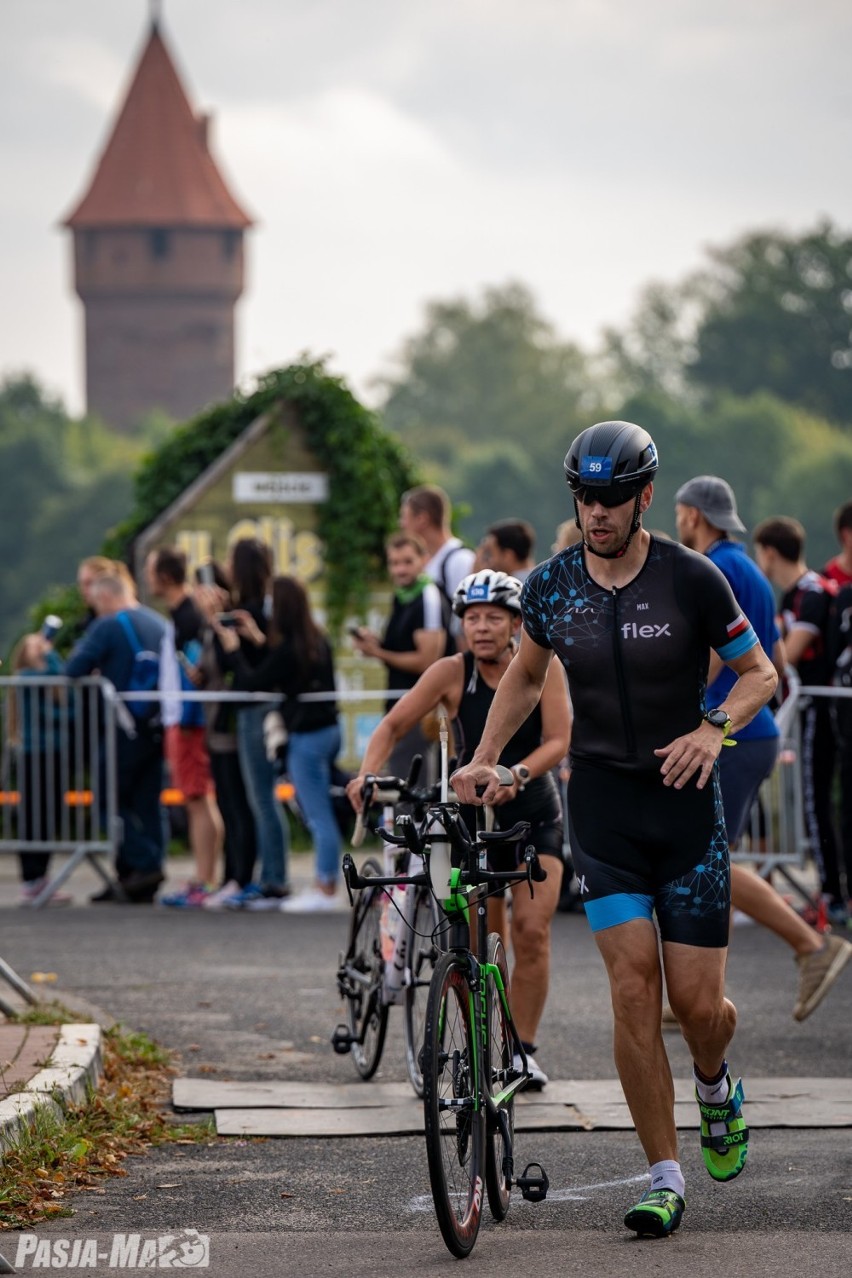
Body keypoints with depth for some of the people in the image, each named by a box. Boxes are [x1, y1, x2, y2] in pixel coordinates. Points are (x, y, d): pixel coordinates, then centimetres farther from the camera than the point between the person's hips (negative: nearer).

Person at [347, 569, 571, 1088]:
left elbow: (558, 740, -19)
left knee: (532, 929, -13)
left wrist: (517, 773, -37)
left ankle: (523, 1049, -4)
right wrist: (367, 773, -29)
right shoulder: (453, 672, -11)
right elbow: (394, 725, -12)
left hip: (535, 815, 0)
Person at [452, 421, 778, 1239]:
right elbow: (525, 676, 18)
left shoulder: (691, 580, -9)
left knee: (697, 1001, -2)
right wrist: (483, 758, 8)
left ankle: (715, 1084, 36)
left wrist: (715, 727, -18)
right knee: (633, 985, -10)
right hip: (602, 798, 2)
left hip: (684, 798, -1)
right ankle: (664, 1177, -3)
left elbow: (758, 672, 0)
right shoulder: (551, 586, 0)